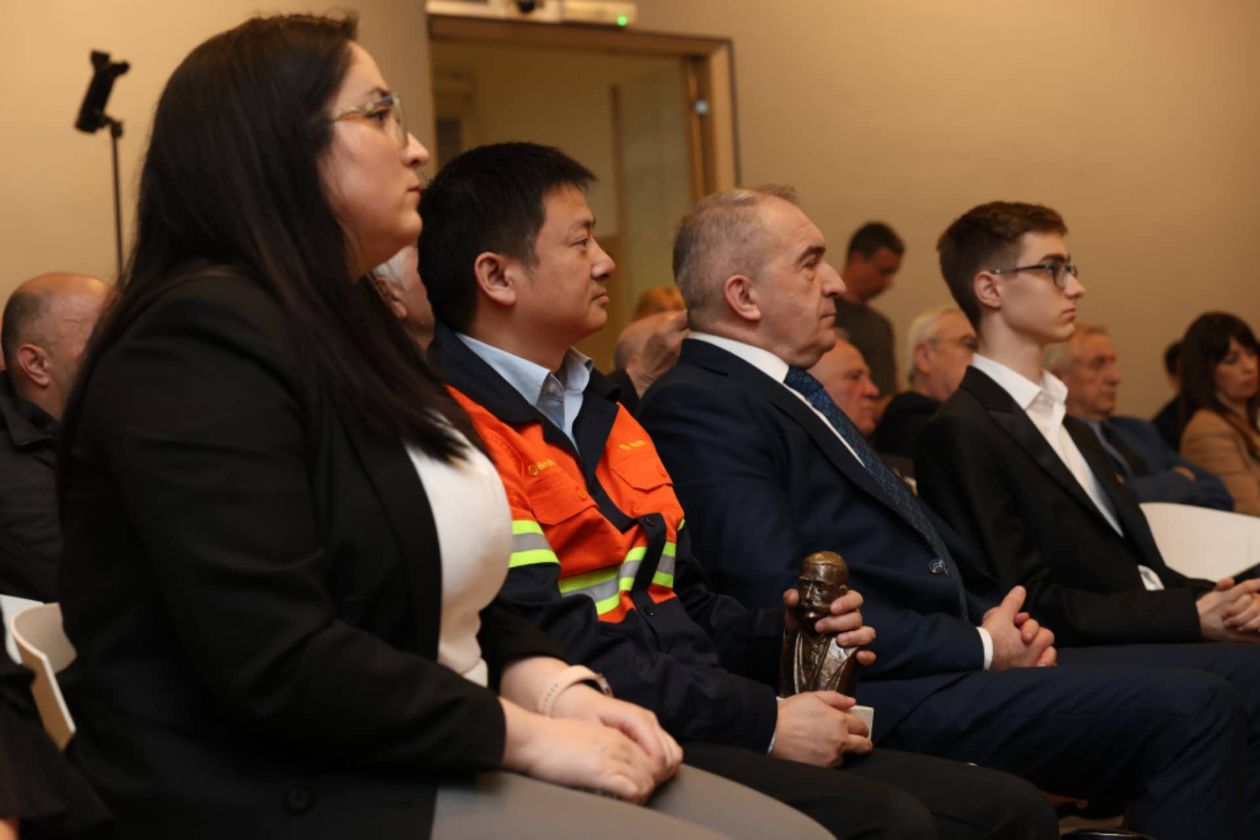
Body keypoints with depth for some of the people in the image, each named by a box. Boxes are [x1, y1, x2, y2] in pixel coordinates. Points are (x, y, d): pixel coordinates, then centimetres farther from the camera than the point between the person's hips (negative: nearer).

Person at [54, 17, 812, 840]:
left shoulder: (351, 327, 16)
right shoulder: (202, 340, -15)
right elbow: (279, 663, -24)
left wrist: (560, 691, -2)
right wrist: (530, 734, -15)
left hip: (438, 765, 9)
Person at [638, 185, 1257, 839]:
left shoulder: (788, 393, 20)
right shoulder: (695, 405, -11)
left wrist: (998, 619, 3)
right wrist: (978, 648, -12)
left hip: (949, 657, 10)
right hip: (884, 695, -10)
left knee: (1206, 705, 1)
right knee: (1188, 711, -18)